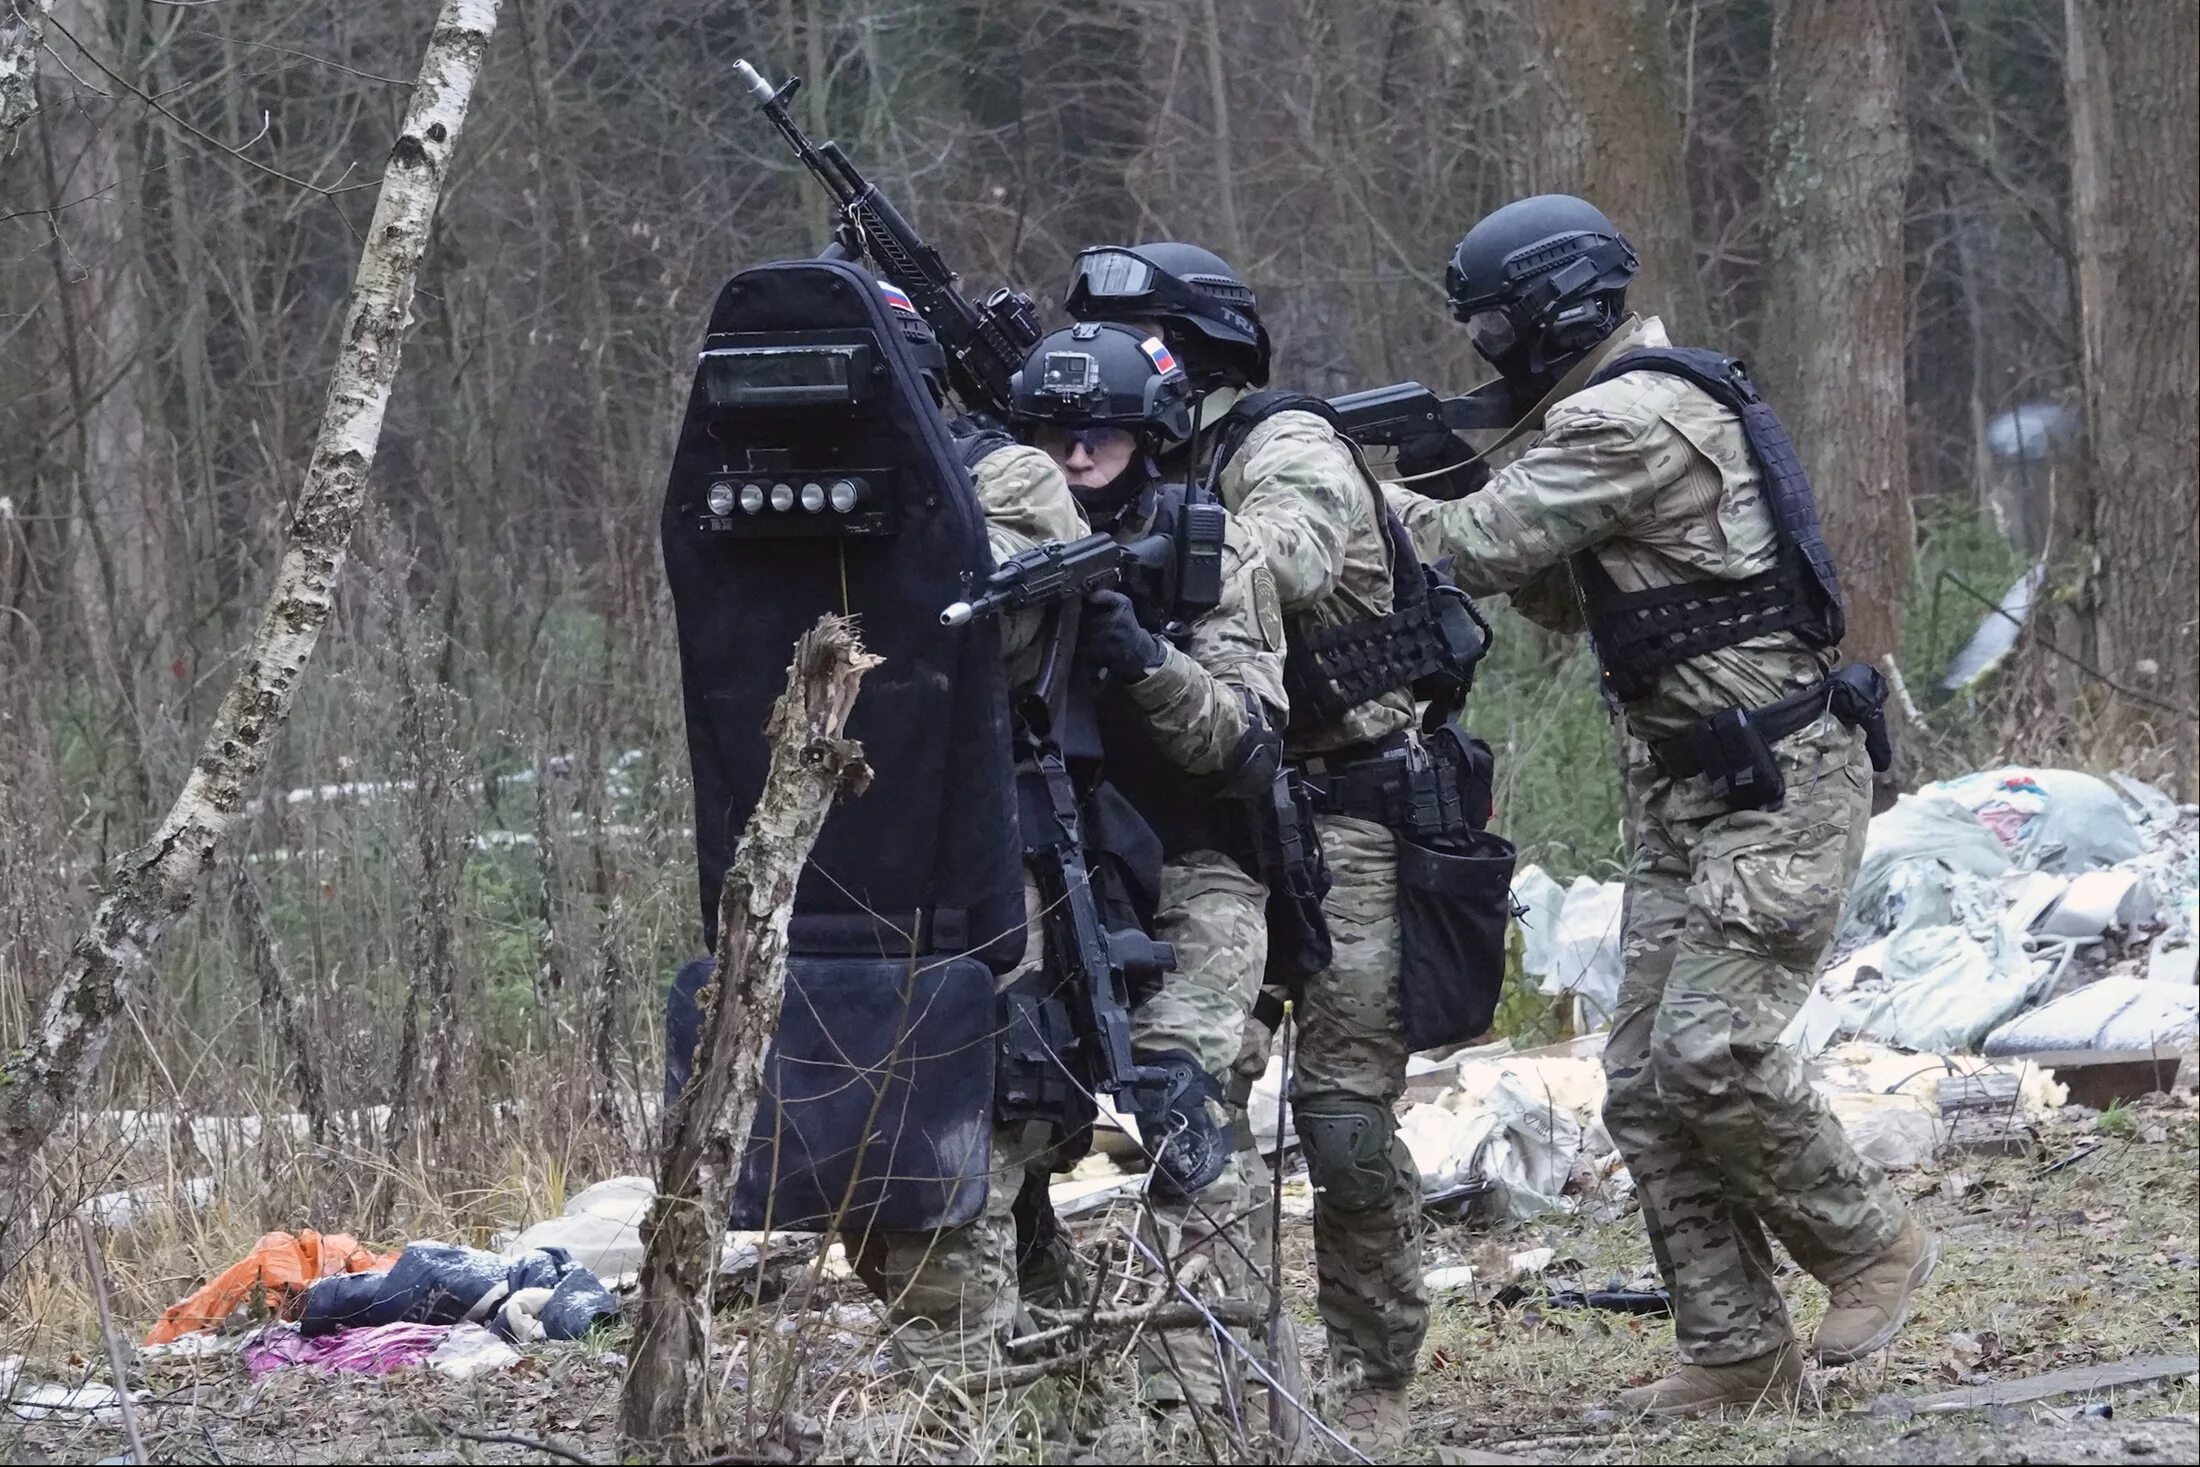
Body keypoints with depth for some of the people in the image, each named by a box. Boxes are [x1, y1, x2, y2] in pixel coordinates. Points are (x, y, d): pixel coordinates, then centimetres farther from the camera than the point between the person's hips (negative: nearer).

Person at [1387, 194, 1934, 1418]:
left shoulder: (1636, 418, -17)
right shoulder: (1612, 414, 15)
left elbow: (1481, 547, -18)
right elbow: (1566, 596, 22)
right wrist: (1451, 489, 8)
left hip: (1783, 782, -10)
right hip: (1689, 790, 10)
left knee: (1711, 1050, -18)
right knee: (1647, 1085, 4)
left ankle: (1871, 1245, 2)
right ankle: (1735, 1348, 6)